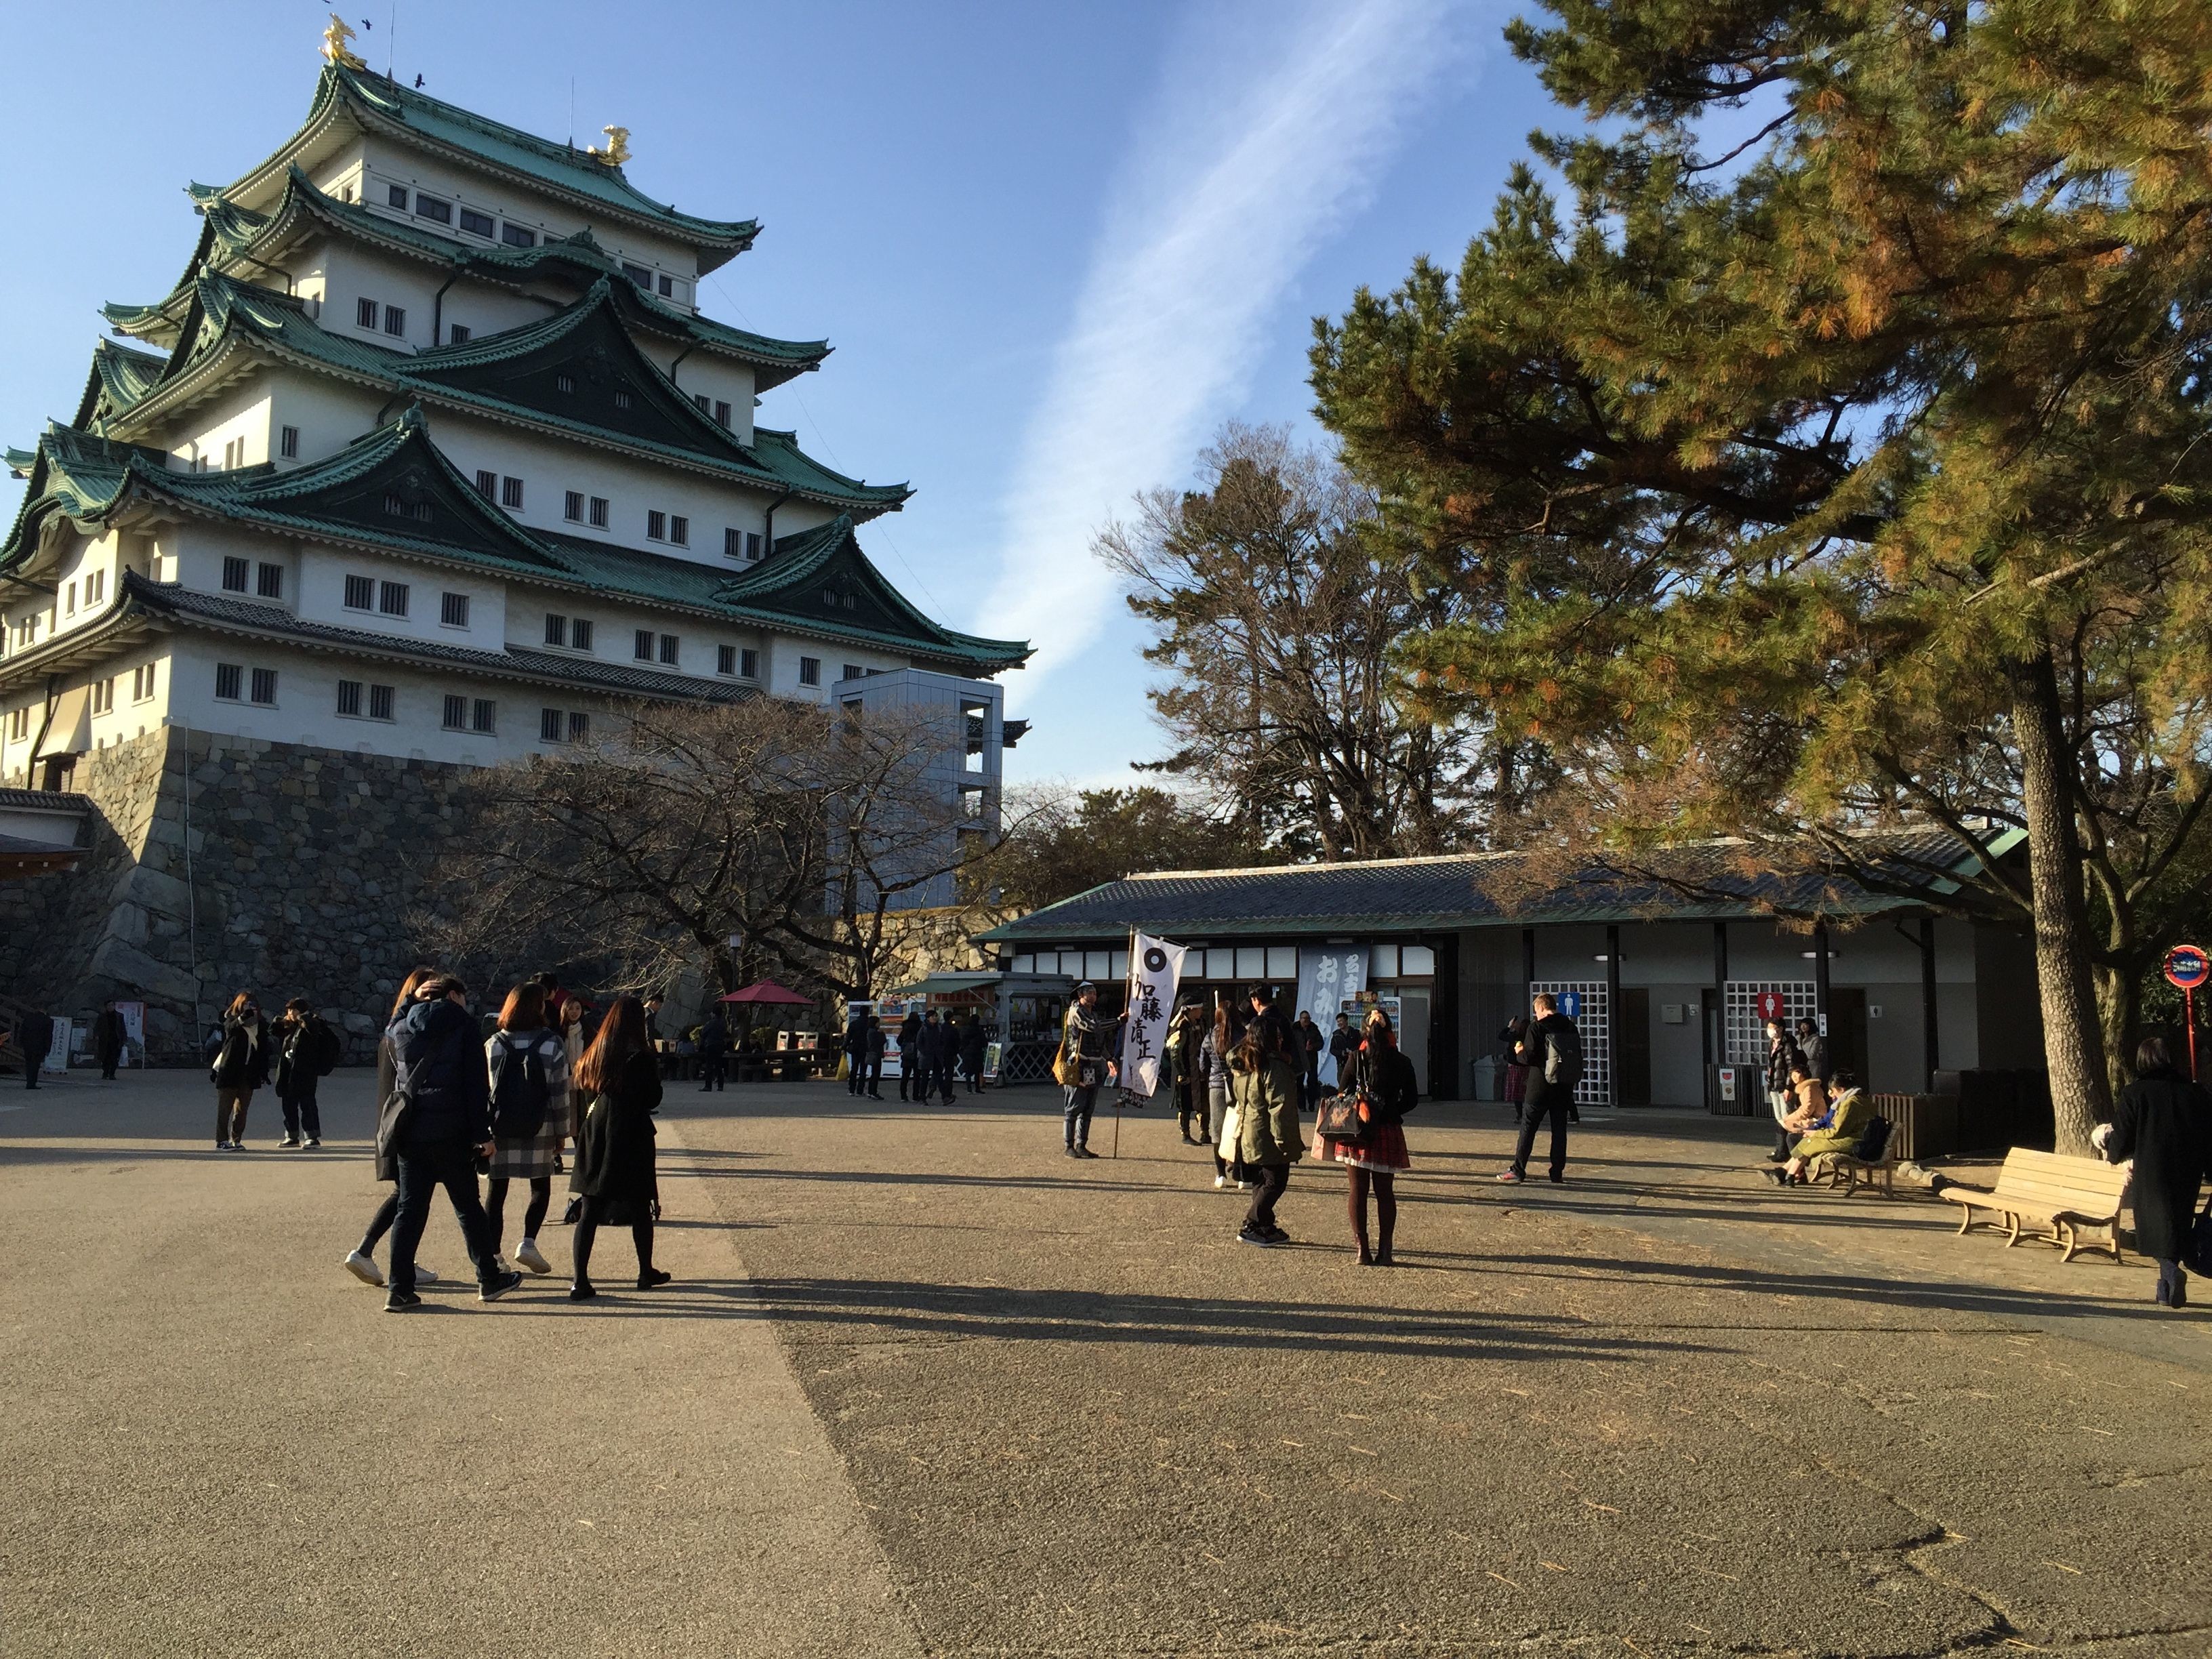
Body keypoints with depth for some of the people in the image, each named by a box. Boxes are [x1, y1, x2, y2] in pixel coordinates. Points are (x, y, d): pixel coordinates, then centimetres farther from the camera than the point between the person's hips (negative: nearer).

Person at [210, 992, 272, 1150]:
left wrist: (264, 1070, 8)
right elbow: (230, 1028, -28)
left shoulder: (261, 1025, 9)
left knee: (242, 1109, 7)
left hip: (249, 1073, 4)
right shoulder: (232, 1020, -3)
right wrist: (243, 1018, -45)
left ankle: (236, 1140, 13)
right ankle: (222, 1141, -1)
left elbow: (264, 1049, 13)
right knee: (225, 1107, -3)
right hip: (230, 1070, -4)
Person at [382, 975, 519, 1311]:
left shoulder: (401, 1027, 8)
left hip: (409, 1132, 4)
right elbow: (476, 1084, -8)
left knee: (409, 1208, 8)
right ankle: (489, 1279, 16)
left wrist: (412, 1002, 23)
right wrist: (483, 1133, -6)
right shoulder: (462, 1026, -4)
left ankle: (400, 1289, 5)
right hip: (449, 1132, -4)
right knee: (467, 1205, 7)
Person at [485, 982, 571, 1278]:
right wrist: (560, 1133, 4)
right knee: (541, 1187, 14)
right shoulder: (551, 1044, -5)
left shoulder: (494, 1044, 1)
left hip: (499, 1130, 1)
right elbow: (559, 1093, -4)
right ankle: (528, 1241, -2)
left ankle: (493, 1254, 6)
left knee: (495, 1192, 9)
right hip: (538, 1130, -1)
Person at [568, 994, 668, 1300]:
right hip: (631, 1137, -4)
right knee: (640, 1208, 11)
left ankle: (581, 1281, -2)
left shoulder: (594, 1054, 2)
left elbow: (580, 1089, 10)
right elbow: (653, 1099, -8)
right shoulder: (640, 1057, -12)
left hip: (595, 1135, 4)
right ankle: (646, 1273, 24)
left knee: (590, 1211, 4)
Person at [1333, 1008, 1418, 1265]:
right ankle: (1384, 1251, 9)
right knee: (1385, 1192, 10)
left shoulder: (1356, 1059, -6)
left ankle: (1363, 1250, 5)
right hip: (1388, 1133, 1)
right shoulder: (1402, 1063, -1)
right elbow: (1412, 1099, 5)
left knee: (1358, 1191, 6)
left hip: (1356, 1131, -1)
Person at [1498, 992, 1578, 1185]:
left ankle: (1518, 1170, 2)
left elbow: (1529, 1057, -14)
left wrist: (1520, 1052, 6)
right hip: (1564, 1087, 5)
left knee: (1528, 1126, 2)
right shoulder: (1571, 1027, 7)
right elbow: (1578, 1058, 8)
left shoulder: (1537, 1026, -10)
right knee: (1559, 1128, 8)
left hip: (1541, 1086, -5)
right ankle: (1557, 1172, 8)